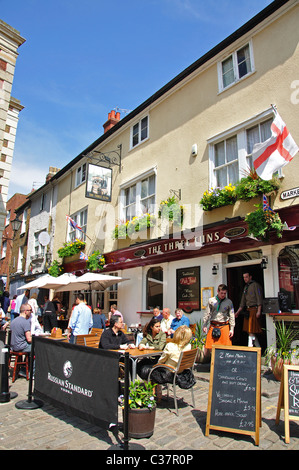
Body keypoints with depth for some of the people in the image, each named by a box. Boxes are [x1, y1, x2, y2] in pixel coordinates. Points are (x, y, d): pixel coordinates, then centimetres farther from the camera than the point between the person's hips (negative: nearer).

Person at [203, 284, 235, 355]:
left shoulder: (229, 302, 5)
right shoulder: (211, 300, 5)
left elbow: (232, 316, 6)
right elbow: (207, 314, 8)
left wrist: (232, 329, 0)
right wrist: (204, 325, 3)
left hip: (224, 326, 0)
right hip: (213, 326, 1)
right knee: (208, 347, 1)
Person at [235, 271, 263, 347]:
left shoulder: (255, 285, -3)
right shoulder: (246, 287, 20)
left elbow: (259, 298, -10)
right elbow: (243, 302, 22)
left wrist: (259, 311, -18)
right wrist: (238, 312, 18)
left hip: (254, 309, -8)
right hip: (247, 310, 8)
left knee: (251, 331, -10)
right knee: (249, 331, 8)